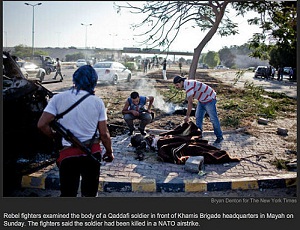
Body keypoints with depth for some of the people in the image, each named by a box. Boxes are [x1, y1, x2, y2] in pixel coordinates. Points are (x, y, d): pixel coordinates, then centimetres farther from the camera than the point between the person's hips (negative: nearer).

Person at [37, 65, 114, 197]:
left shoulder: (58, 98, -4)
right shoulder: (97, 102, -4)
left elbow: (42, 124, -9)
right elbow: (104, 134, -3)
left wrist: (54, 136, 10)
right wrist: (109, 152, 12)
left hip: (68, 153, 0)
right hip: (92, 152, 1)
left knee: (68, 193, 11)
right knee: (90, 193, 15)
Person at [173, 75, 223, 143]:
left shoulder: (189, 86, -28)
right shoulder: (186, 85, 3)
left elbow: (190, 103, -31)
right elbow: (189, 101, 10)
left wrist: (187, 116, -27)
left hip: (209, 99, -10)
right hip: (202, 100, 10)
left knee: (213, 119, -2)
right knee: (198, 117, 12)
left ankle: (219, 137, 11)